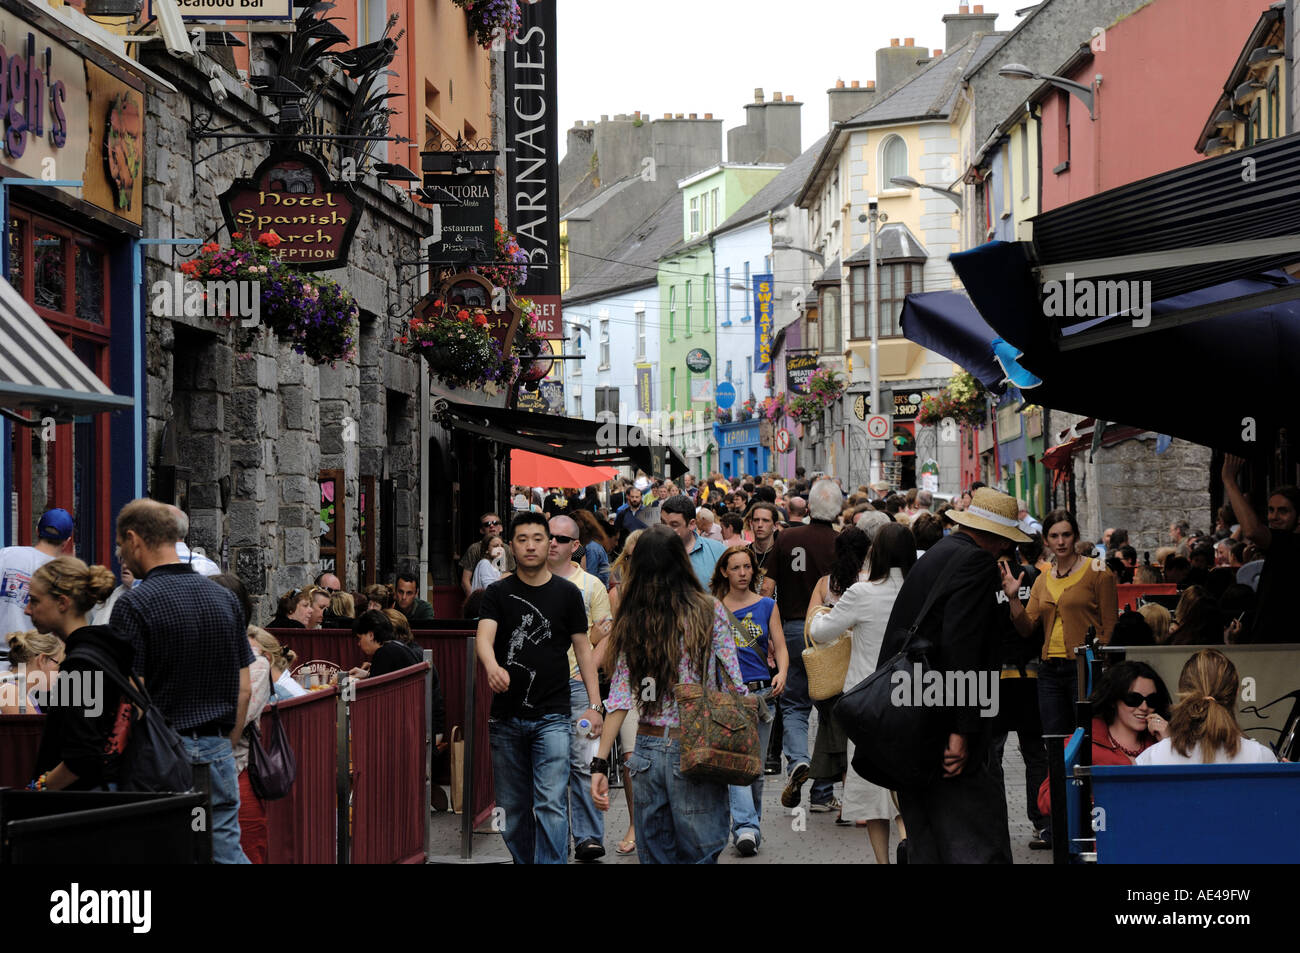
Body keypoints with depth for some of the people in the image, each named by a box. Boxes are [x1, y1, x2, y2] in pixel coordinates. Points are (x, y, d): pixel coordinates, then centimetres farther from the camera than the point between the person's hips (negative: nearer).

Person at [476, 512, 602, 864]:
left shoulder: (567, 593, 5)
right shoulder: (498, 593, 5)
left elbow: (583, 648, 8)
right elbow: (484, 636, -12)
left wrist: (594, 704, 0)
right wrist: (491, 666, -35)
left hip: (552, 717, -2)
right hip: (506, 717, 2)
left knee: (550, 804, -13)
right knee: (514, 807, 9)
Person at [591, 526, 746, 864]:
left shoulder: (630, 621, 3)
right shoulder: (709, 611, -3)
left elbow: (620, 696, 0)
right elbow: (733, 685, -3)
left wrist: (600, 763, 2)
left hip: (648, 748, 3)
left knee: (655, 853, 10)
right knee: (699, 853, 2)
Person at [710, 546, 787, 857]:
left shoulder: (767, 605, 9)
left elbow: (780, 647, 6)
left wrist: (781, 673, -13)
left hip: (761, 692, 2)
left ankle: (750, 826, 23)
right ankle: (746, 828, -23)